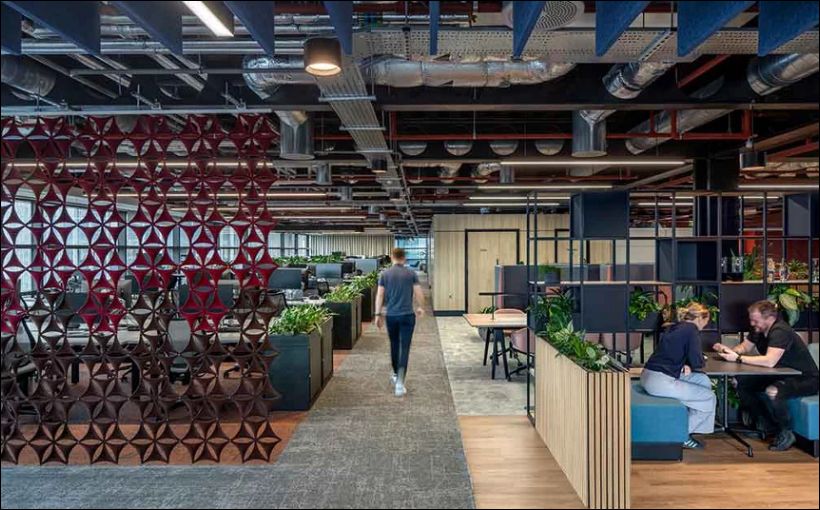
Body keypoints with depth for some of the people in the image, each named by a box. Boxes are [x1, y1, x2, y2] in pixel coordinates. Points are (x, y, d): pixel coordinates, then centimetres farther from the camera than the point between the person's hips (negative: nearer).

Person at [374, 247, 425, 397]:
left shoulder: (385, 274, 1)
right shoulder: (411, 273, -2)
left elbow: (379, 295, -2)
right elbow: (418, 293, -3)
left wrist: (378, 314, 4)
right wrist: (421, 308, 14)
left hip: (391, 316, 2)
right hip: (407, 315, -2)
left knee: (394, 346, 20)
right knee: (404, 348, -3)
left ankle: (396, 375, 36)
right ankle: (400, 382, -13)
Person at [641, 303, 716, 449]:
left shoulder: (675, 327, 17)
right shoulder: (691, 330, -8)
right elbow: (697, 363, -11)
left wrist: (685, 365, 8)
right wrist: (689, 365, 11)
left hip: (649, 376, 9)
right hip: (660, 381, -9)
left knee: (703, 380, 17)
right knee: (710, 398, 3)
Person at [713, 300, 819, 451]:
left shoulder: (780, 331, -27)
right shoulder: (759, 330, 1)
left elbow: (769, 361, -37)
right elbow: (744, 347, 12)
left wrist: (737, 358, -31)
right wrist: (728, 350, -9)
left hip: (805, 380, -9)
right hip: (782, 375, 9)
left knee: (772, 392, -37)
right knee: (740, 382, -4)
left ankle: (786, 433, -11)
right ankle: (765, 425, 9)